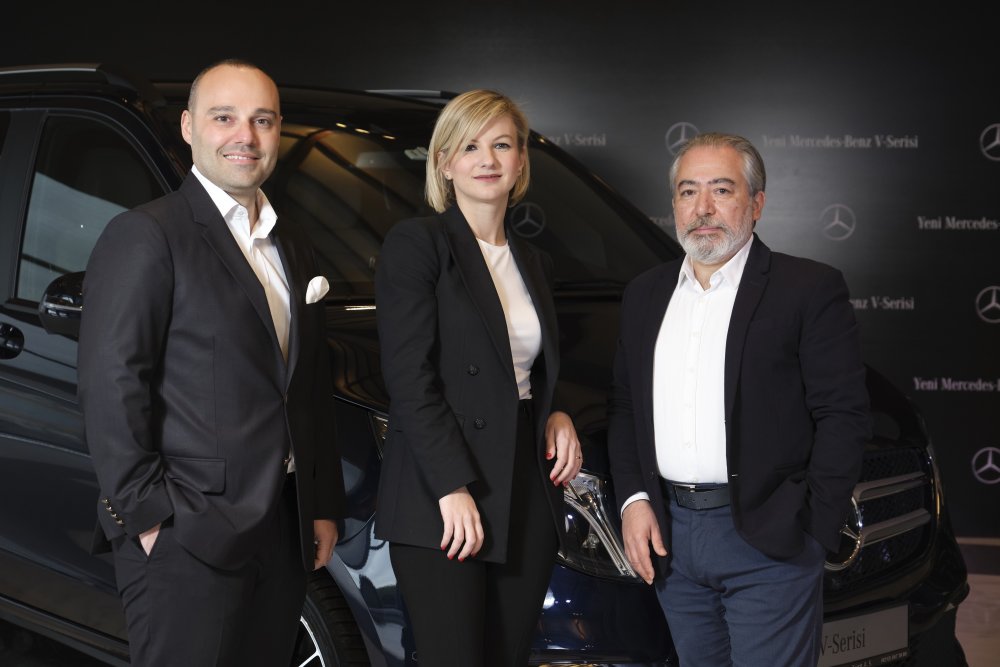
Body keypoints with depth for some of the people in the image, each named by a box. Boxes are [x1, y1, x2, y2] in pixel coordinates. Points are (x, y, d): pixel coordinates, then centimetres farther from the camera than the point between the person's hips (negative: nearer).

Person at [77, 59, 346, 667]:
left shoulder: (294, 249, 16)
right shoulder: (146, 236, -8)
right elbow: (111, 389, -13)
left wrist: (324, 505, 14)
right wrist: (148, 516, -15)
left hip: (284, 534, 7)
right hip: (189, 541, -7)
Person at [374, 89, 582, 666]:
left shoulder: (535, 264, 18)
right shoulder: (417, 244, -3)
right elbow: (410, 379, -11)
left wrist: (557, 418, 5)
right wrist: (454, 487, -17)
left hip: (529, 506, 6)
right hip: (441, 506, -6)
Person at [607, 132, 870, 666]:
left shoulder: (810, 289, -4)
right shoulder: (644, 295, 13)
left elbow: (843, 414, -7)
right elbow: (623, 403, 15)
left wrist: (813, 526, -11)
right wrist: (633, 499, 2)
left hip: (767, 541, -5)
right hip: (670, 534, 5)